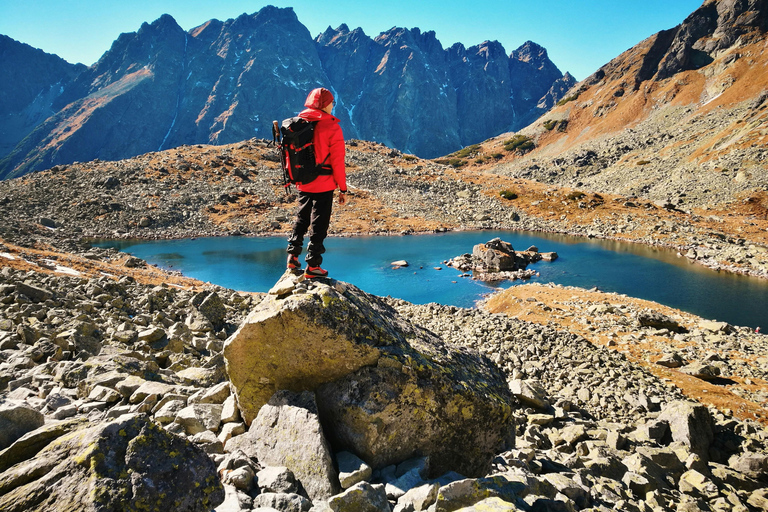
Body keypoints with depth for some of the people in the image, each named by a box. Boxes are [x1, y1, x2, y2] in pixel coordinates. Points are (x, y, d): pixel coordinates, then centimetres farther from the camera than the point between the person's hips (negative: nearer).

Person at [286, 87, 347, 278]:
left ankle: (293, 255, 21)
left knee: (301, 218, 23)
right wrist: (343, 188, -6)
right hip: (323, 185, -5)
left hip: (303, 184, 5)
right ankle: (312, 266, 7)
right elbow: (337, 161, -13)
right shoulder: (331, 127, -13)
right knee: (319, 225, 3)